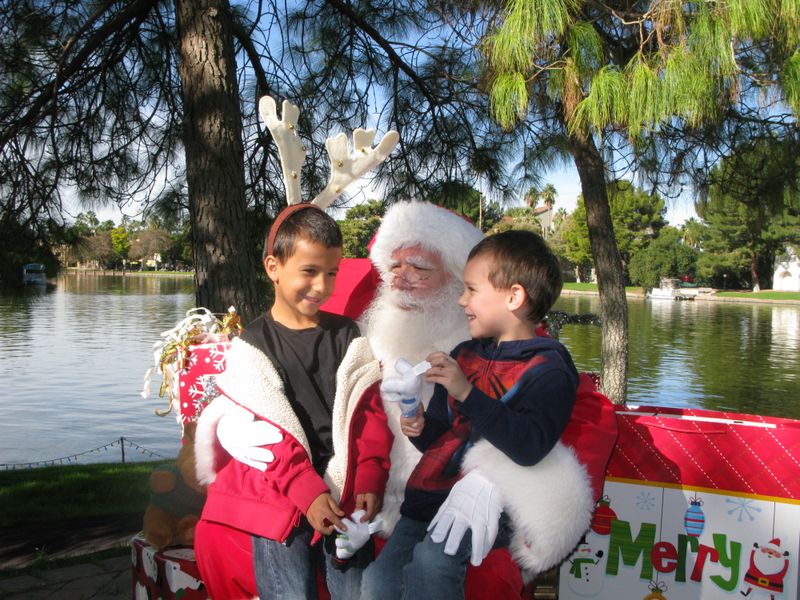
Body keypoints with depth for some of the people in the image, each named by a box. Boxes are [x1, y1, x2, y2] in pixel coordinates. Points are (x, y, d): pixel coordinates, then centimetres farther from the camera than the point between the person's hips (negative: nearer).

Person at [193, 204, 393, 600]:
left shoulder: (348, 337, 6)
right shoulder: (253, 346, -3)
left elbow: (370, 415, 3)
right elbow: (265, 434, -9)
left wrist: (369, 481, -7)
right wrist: (307, 493, -17)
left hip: (343, 495, 3)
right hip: (276, 497, -3)